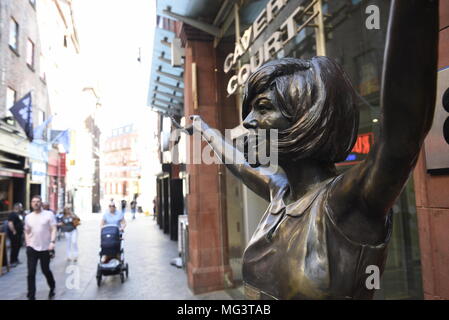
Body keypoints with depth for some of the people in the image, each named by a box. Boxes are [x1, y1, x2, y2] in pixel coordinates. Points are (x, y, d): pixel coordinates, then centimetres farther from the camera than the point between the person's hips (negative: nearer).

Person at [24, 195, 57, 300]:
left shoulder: (49, 214, -4)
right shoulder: (28, 217, 8)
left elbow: (53, 229, -7)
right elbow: (27, 232, 16)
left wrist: (52, 242, -19)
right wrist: (28, 244, 4)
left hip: (45, 248, -2)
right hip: (32, 248, 3)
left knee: (45, 270, 9)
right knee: (31, 272, 1)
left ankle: (52, 287, 35)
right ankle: (31, 296, 11)